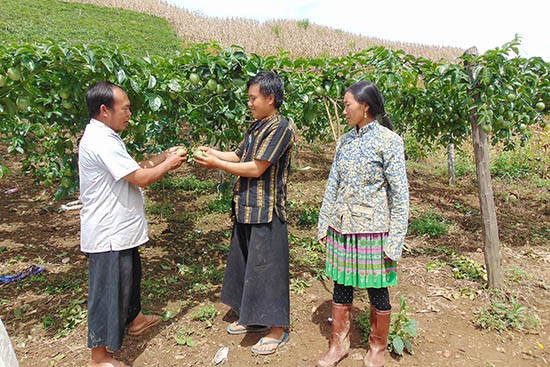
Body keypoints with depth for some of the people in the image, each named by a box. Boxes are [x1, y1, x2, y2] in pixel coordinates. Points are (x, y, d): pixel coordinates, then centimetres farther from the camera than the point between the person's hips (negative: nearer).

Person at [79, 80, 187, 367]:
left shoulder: (105, 137, 11)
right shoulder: (101, 141, -23)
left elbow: (133, 169, 14)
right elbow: (140, 178, -24)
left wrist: (163, 158, 5)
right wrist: (168, 164, -8)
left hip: (120, 229, 11)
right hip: (108, 233, -11)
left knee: (129, 275, 26)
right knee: (107, 289, 2)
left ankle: (134, 319, 49)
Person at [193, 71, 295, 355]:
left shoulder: (280, 127, -15)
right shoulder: (256, 126, 13)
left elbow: (256, 168, -19)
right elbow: (240, 156, 16)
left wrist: (216, 164, -14)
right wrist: (212, 152, 3)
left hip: (266, 211, -9)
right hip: (247, 209, 9)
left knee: (267, 267, 1)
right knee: (246, 264, 18)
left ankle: (278, 328, 19)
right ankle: (254, 318, 37)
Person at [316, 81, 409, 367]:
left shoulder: (388, 141, -10)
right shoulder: (344, 141, 7)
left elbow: (399, 193, -10)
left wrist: (395, 240, -12)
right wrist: (324, 225, 9)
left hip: (372, 230, -5)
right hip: (342, 228, 5)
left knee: (377, 291, 11)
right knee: (341, 287, 14)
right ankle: (339, 344, 33)